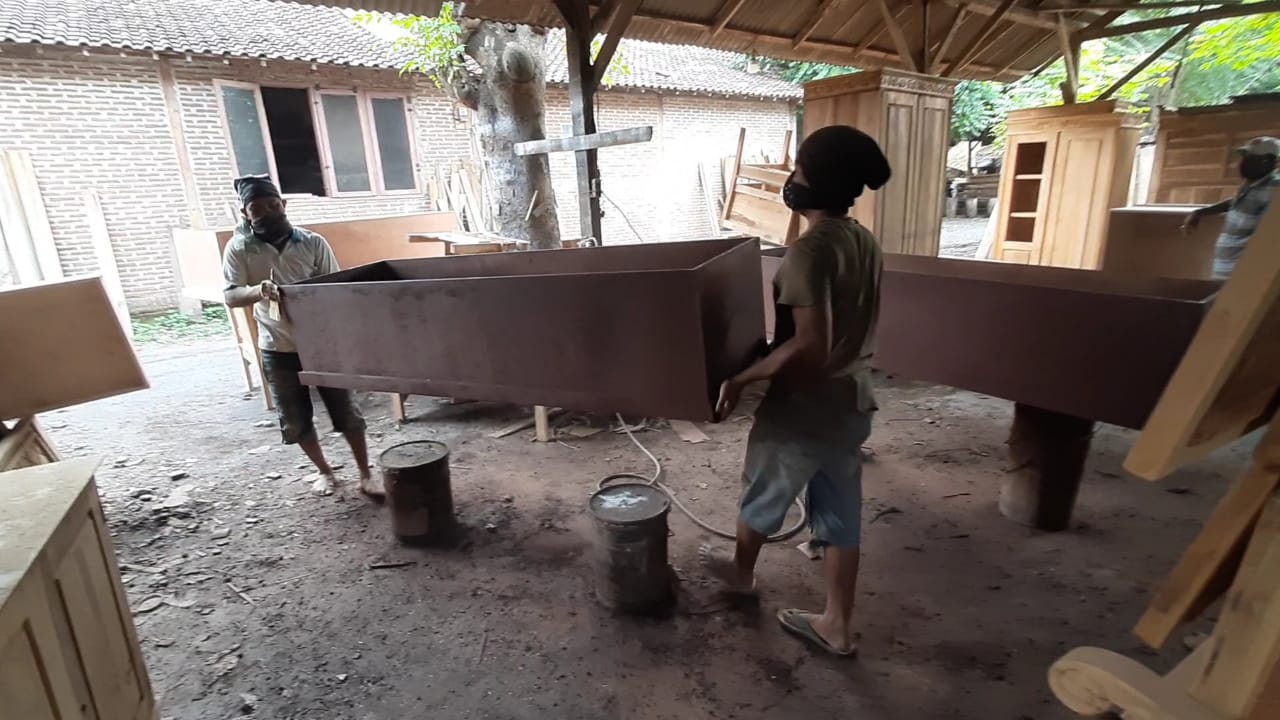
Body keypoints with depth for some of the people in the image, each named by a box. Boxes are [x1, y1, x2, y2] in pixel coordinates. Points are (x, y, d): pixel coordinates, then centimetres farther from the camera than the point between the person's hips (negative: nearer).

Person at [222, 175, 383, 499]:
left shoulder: (312, 243, -5)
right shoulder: (239, 248, -4)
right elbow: (230, 296, -10)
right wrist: (258, 291, -32)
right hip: (278, 349, 1)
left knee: (346, 412, 3)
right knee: (295, 421, 11)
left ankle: (365, 475, 17)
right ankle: (324, 471, 32)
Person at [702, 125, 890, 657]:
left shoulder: (811, 249, -24)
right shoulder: (865, 242, 4)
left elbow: (809, 346, -30)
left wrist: (741, 379, -20)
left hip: (802, 407, -8)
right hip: (852, 402, 8)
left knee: (762, 497, 19)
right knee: (840, 515, 17)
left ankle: (742, 572, 46)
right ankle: (837, 625, 32)